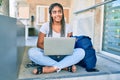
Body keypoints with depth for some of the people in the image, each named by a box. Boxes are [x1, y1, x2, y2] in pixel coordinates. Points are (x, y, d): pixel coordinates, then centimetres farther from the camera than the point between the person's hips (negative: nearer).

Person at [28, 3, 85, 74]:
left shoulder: (67, 27, 4)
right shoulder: (45, 26, 0)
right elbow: (39, 44, 0)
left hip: (63, 56, 1)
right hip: (48, 56, 0)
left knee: (81, 52, -26)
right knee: (31, 52, -29)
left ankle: (47, 69, -29)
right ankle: (67, 66, -27)